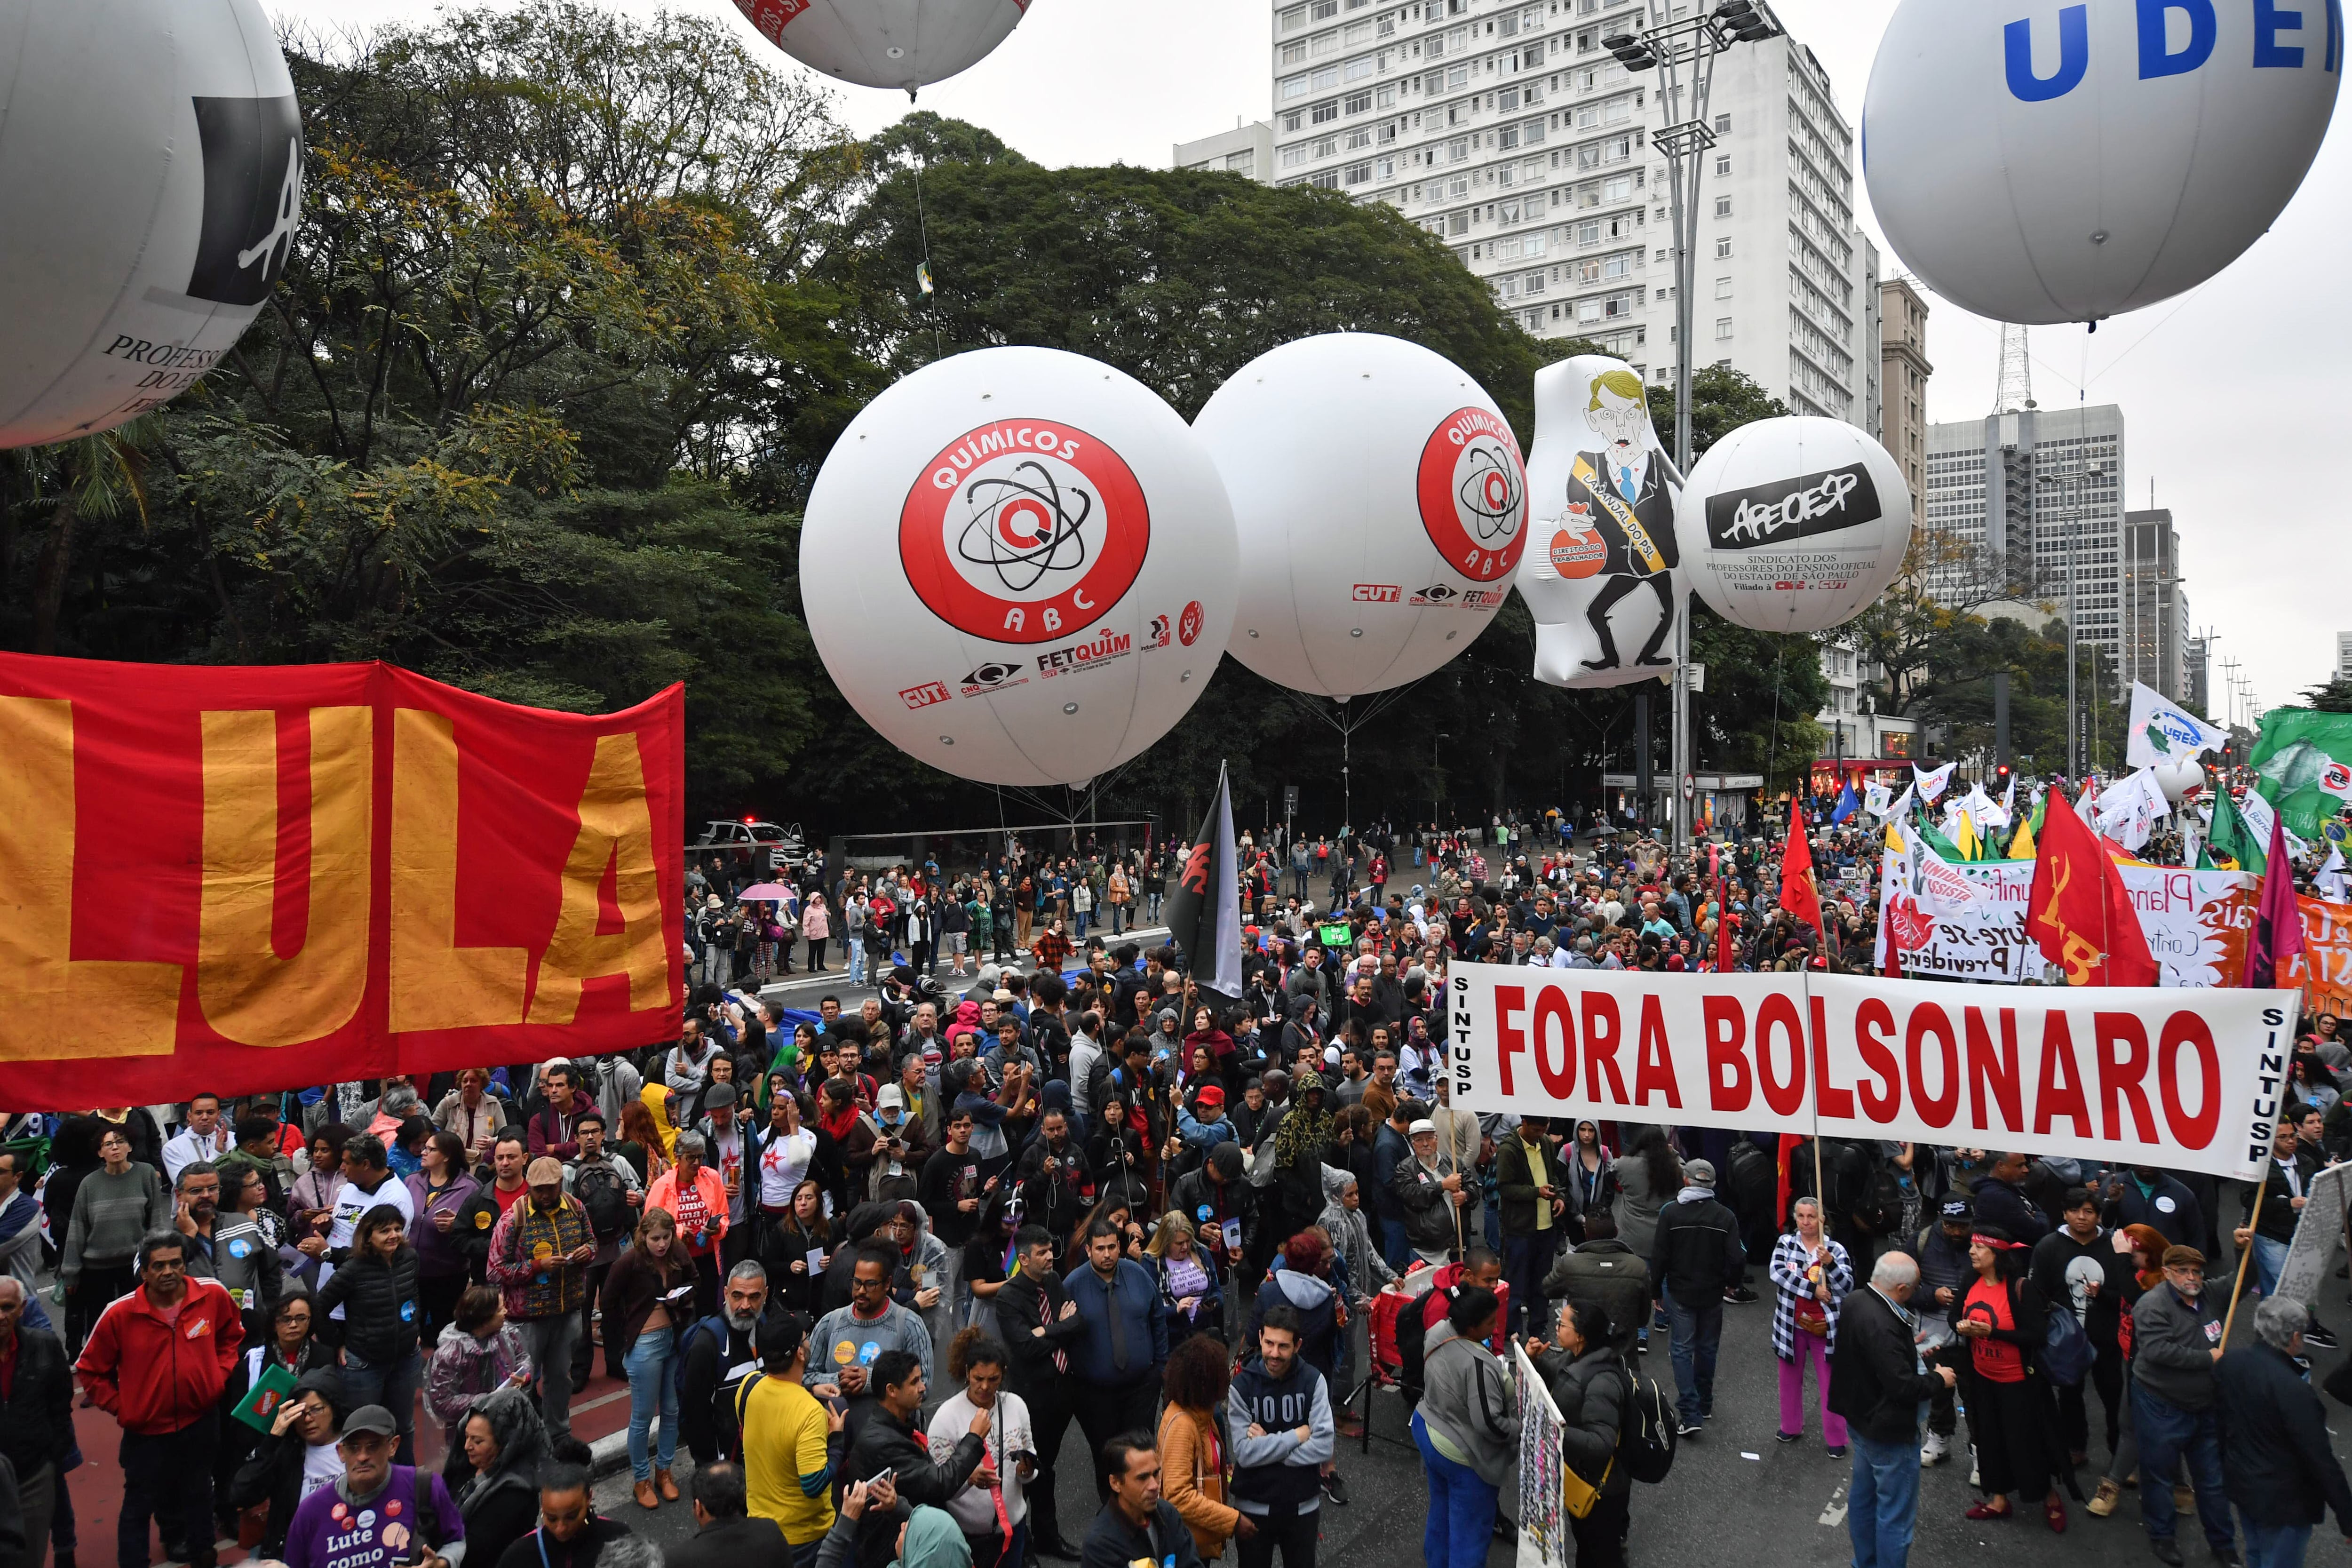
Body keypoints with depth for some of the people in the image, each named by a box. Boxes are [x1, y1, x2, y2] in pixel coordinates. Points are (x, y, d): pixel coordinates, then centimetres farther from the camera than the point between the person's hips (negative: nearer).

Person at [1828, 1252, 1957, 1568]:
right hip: (1888, 1431, -10)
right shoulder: (1882, 1325, -34)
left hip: (1859, 1418, 10)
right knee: (1896, 1515, 7)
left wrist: (1907, 1346, 14)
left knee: (1863, 1496, 24)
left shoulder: (1855, 1302, -4)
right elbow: (1903, 1387, -30)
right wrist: (1938, 1379, -13)